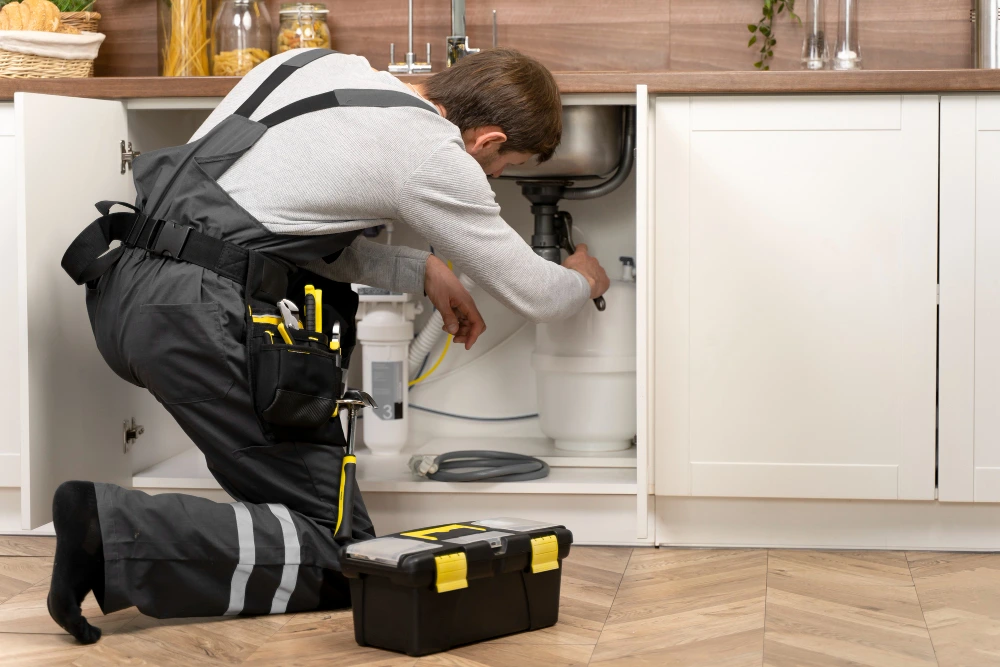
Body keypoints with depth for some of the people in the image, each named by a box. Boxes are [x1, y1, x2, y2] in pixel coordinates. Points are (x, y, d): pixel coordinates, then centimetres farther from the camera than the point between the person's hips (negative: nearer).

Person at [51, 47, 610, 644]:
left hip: (118, 287, 9)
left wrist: (422, 270, 28)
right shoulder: (435, 158, -4)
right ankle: (114, 534, -16)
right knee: (340, 560, 0)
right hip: (199, 320, -9)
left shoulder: (317, 64, 17)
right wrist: (583, 281, 31)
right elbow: (533, 297, 8)